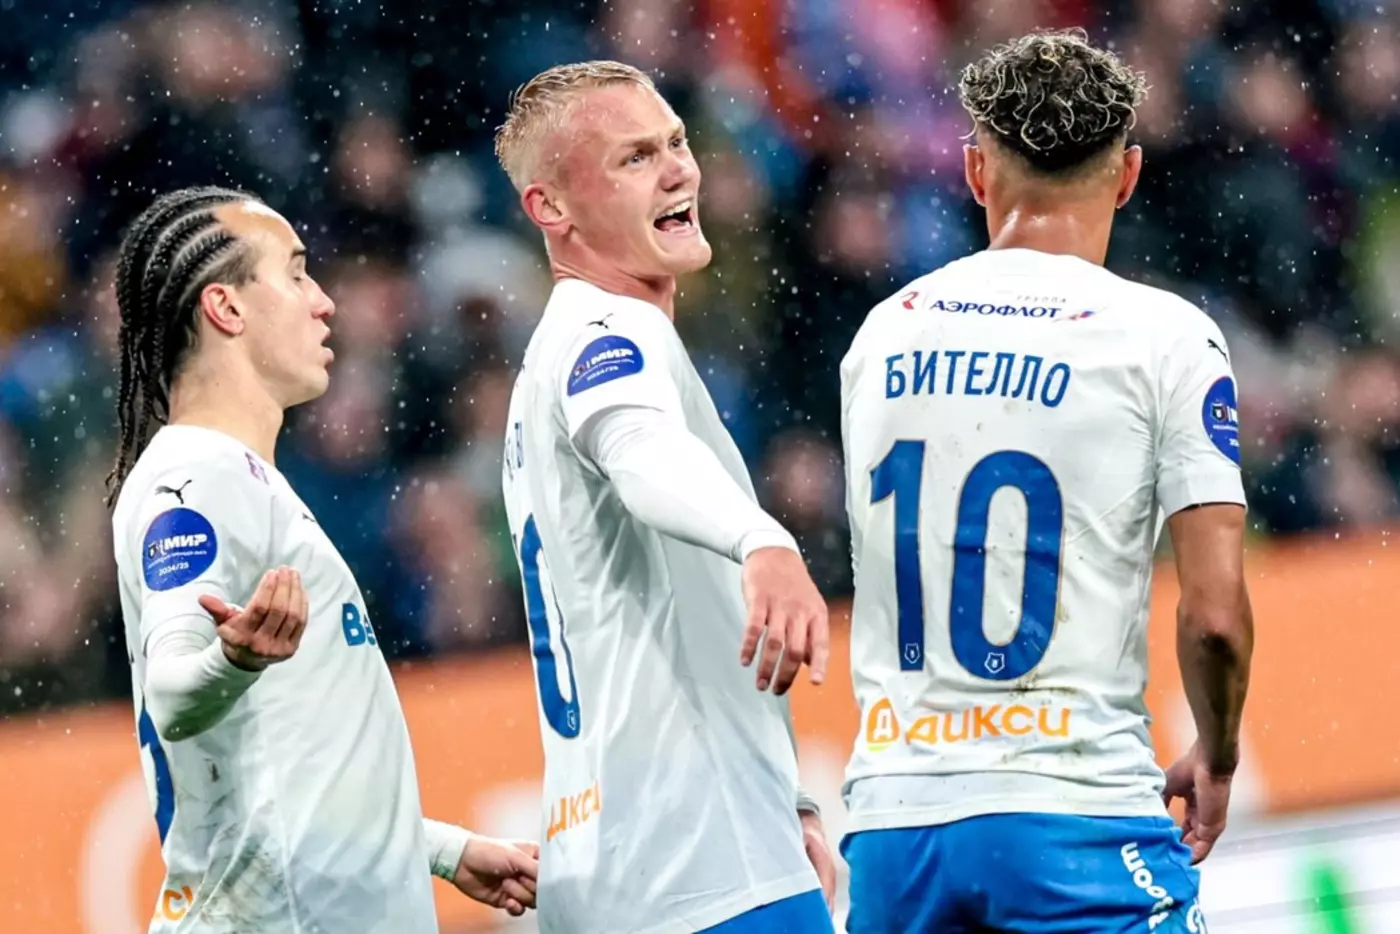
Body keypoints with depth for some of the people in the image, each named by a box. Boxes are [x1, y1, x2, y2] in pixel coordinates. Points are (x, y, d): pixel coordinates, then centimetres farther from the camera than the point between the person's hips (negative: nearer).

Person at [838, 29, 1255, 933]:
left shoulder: (883, 333, 11)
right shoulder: (1162, 336, -3)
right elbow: (1214, 614, -8)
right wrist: (1216, 757, 10)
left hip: (893, 823, 5)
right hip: (1078, 816, -5)